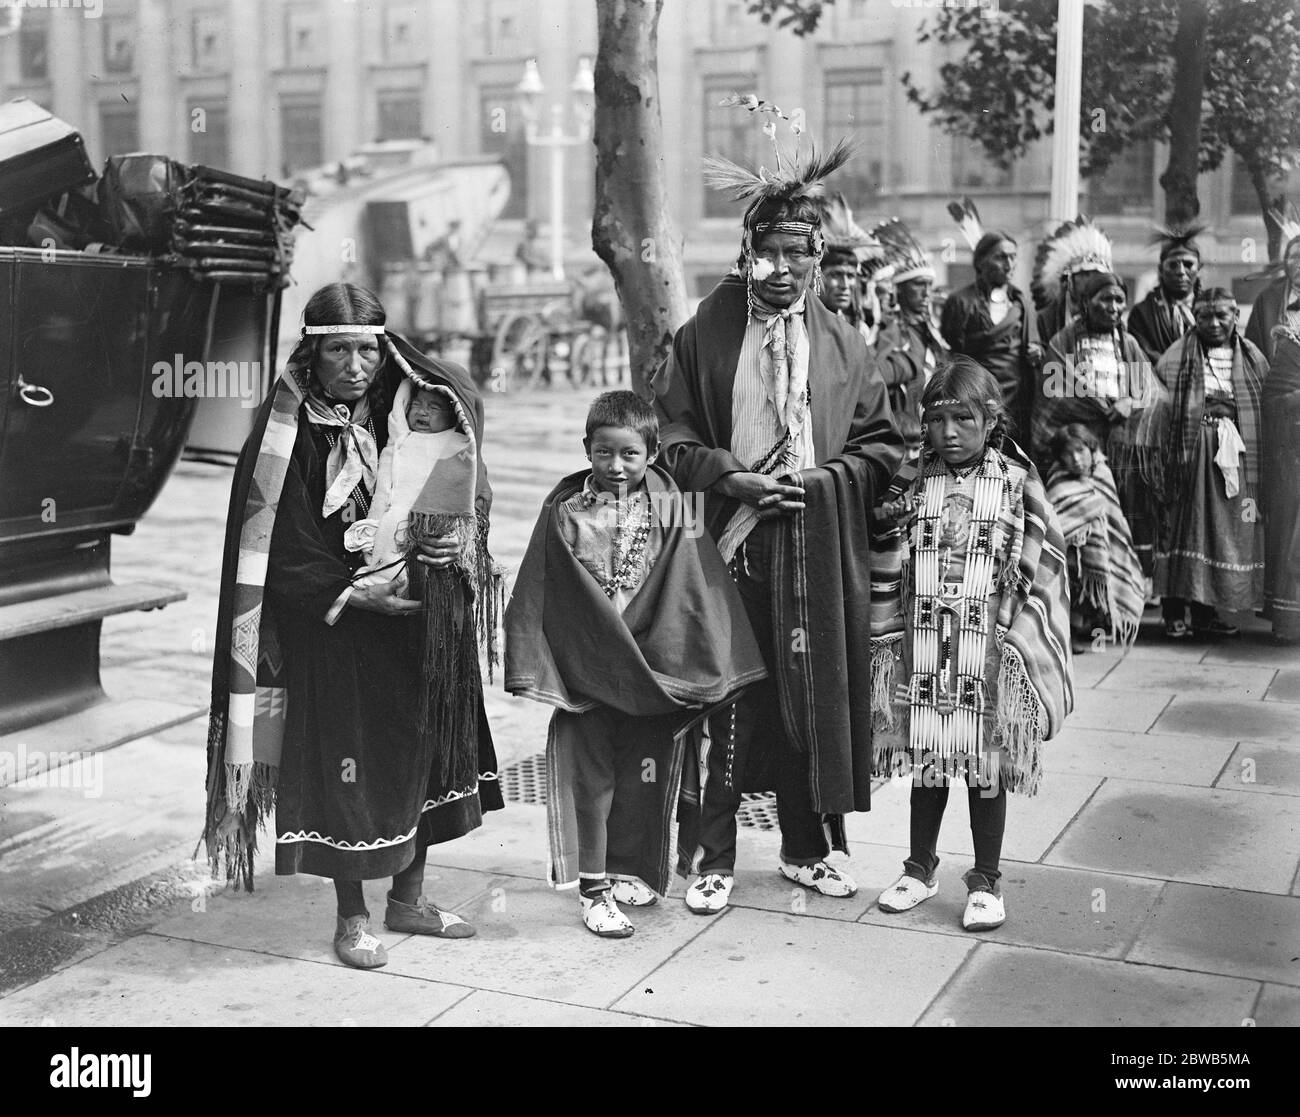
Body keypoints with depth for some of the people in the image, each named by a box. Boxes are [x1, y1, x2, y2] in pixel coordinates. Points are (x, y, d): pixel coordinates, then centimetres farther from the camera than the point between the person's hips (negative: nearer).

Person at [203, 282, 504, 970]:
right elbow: (277, 557, -13)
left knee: (424, 756, 12)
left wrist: (455, 541, -16)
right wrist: (355, 596, -22)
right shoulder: (289, 435, -12)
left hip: (421, 619, 5)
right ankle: (352, 919, 19)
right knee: (346, 768, 1)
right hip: (333, 629, -4)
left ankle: (407, 899, 30)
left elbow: (470, 497, 5)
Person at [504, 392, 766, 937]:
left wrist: (685, 664, -3)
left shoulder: (669, 509, -3)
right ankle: (593, 889, 10)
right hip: (583, 673, -1)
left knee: (644, 780, 12)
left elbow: (694, 591, 0)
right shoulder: (563, 512, -4)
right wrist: (533, 664, -6)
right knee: (587, 779, 2)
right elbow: (536, 597, -1)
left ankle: (630, 871, 30)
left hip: (654, 675, 1)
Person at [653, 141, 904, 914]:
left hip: (820, 555, 2)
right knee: (729, 702, -1)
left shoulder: (844, 346, 8)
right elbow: (673, 438, 2)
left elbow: (883, 447, 8)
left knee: (813, 698, 9)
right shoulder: (706, 335, 2)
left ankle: (806, 847, 24)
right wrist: (732, 478, -12)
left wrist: (822, 479, -8)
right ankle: (715, 855, 11)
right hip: (732, 546, -2)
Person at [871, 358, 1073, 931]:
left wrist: (1021, 635, -7)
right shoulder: (915, 483, 4)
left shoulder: (1016, 483, -3)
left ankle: (986, 880, 20)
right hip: (923, 647, 2)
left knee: (986, 764, 6)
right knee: (926, 759, 11)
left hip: (989, 649, -2)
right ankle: (920, 868, 27)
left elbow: (1043, 562, -2)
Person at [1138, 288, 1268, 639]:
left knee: (1224, 530, 3)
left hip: (1236, 453, 3)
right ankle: (1174, 613, -1)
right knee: (1183, 528, -5)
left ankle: (1205, 612, 11)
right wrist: (1153, 453, -10)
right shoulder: (1177, 356, 5)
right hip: (1190, 452, -3)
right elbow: (1158, 404, -1)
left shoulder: (1252, 358, 13)